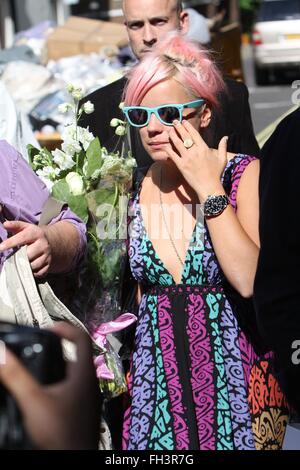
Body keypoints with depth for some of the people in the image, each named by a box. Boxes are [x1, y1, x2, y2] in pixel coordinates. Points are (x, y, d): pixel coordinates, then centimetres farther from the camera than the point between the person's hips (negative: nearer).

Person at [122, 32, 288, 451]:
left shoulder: (245, 175, -8)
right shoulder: (133, 192, 3)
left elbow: (251, 281, -21)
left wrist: (210, 190, -19)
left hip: (234, 385, -3)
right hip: (156, 388, 4)